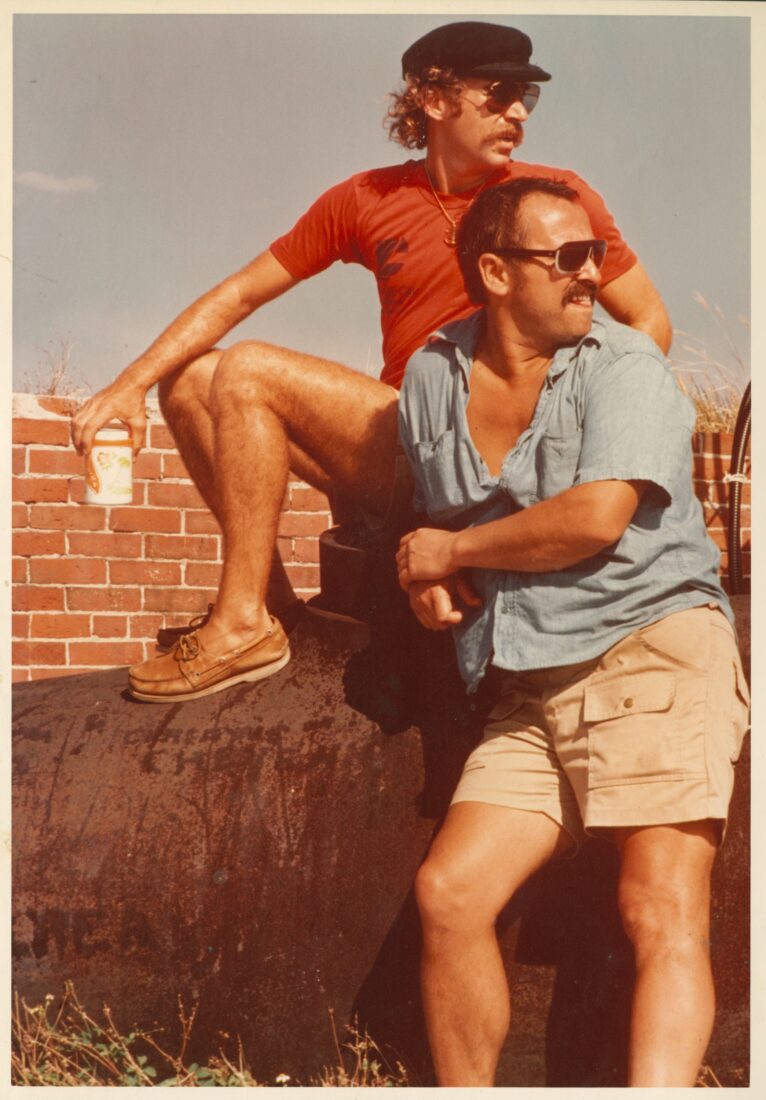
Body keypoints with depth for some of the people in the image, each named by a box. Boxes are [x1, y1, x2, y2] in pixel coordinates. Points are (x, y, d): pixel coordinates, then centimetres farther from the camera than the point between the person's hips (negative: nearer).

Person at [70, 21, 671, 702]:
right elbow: (239, 296, 10)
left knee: (247, 373, -18)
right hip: (396, 451, 6)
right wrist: (130, 386, -1)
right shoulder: (367, 200, 10)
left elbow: (651, 325, 2)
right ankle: (270, 595, -2)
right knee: (188, 380, 2)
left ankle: (243, 627, -16)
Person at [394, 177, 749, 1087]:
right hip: (529, 699, 5)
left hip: (653, 651, -5)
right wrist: (433, 580, 5)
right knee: (448, 892, -10)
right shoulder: (431, 378, 14)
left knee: (663, 915, -17)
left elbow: (595, 518, -15)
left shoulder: (622, 367, 0)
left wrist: (450, 550, -3)